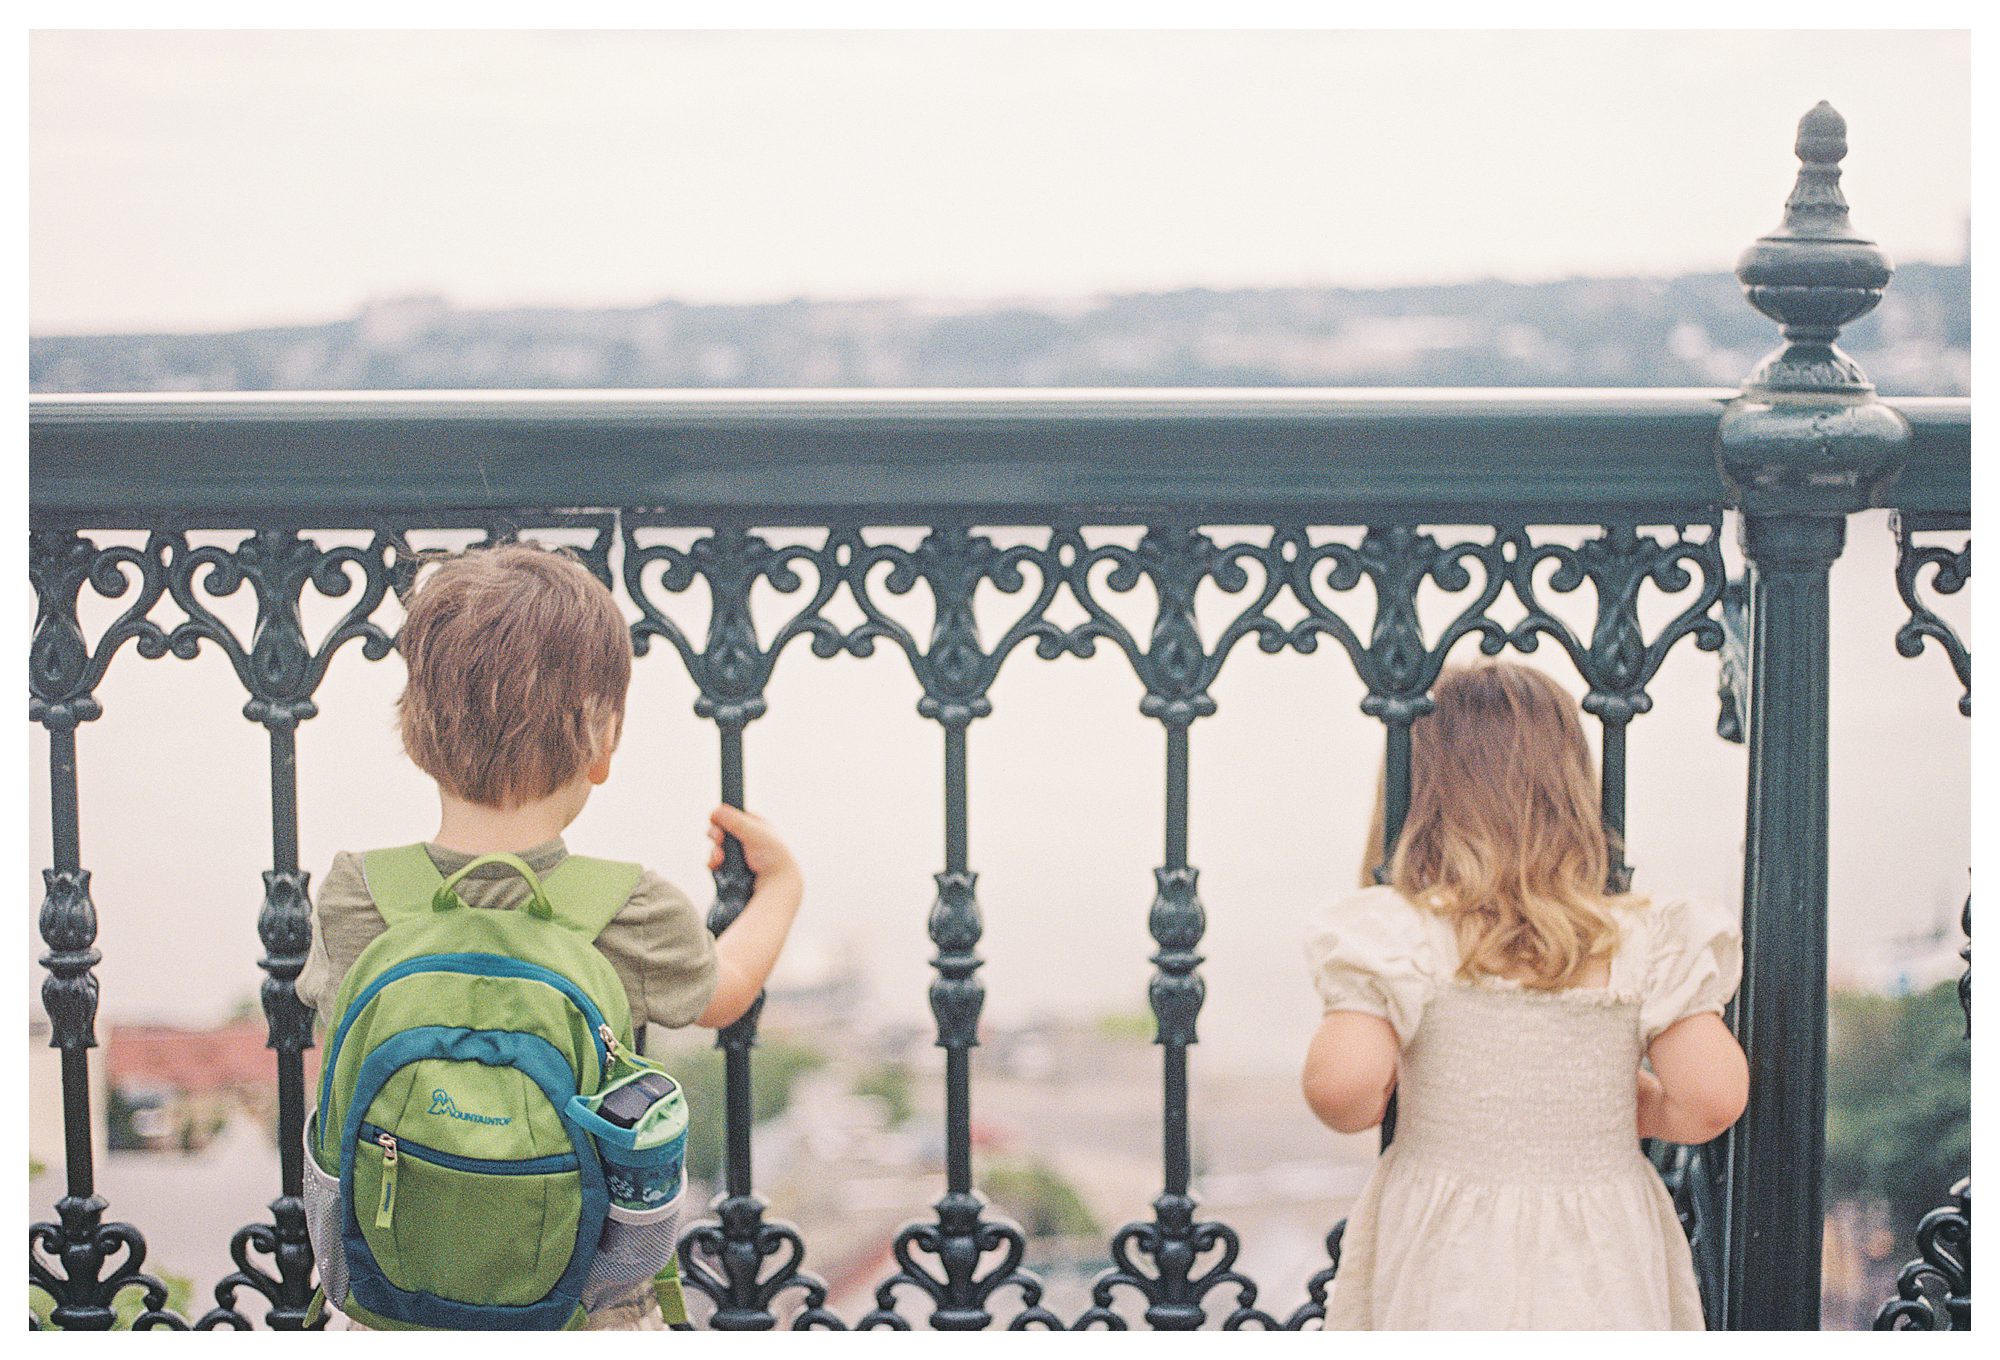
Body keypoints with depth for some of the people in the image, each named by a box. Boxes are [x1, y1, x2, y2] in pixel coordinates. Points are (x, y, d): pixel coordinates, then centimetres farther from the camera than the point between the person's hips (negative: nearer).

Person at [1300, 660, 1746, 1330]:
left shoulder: (1399, 937, -8)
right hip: (1603, 1280, 2)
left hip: (1444, 1263, -2)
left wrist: (1364, 1108, 5)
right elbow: (1714, 1098, -8)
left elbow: (1343, 1083, -18)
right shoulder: (1641, 942, -2)